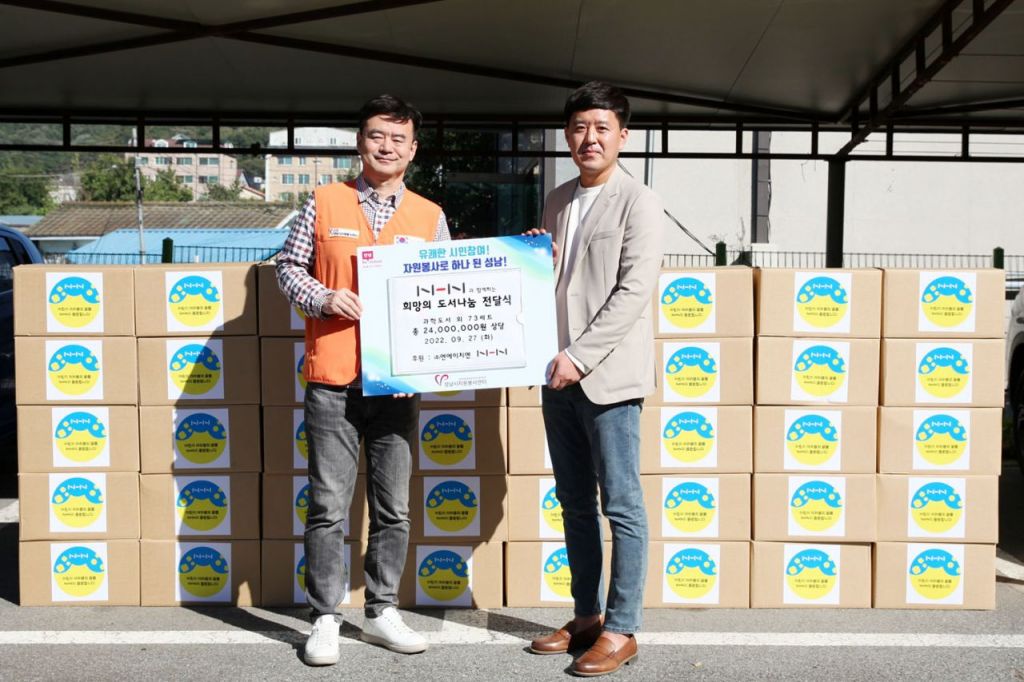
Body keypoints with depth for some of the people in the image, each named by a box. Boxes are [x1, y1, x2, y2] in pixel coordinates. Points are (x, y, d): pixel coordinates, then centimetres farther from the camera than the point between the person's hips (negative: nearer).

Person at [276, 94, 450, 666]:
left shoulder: (431, 217, 9)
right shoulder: (324, 203, 4)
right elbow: (289, 267, 7)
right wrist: (324, 298, -9)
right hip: (332, 379, -2)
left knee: (393, 507, 10)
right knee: (329, 507, 3)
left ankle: (382, 612, 24)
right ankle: (326, 619, 15)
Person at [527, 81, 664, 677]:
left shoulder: (638, 202, -6)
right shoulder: (558, 202, 15)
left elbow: (634, 291, -14)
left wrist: (580, 356, -17)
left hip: (608, 376, -7)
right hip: (559, 374, 7)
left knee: (622, 506, 0)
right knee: (575, 504, 13)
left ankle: (621, 629, 9)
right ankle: (587, 616, 25)